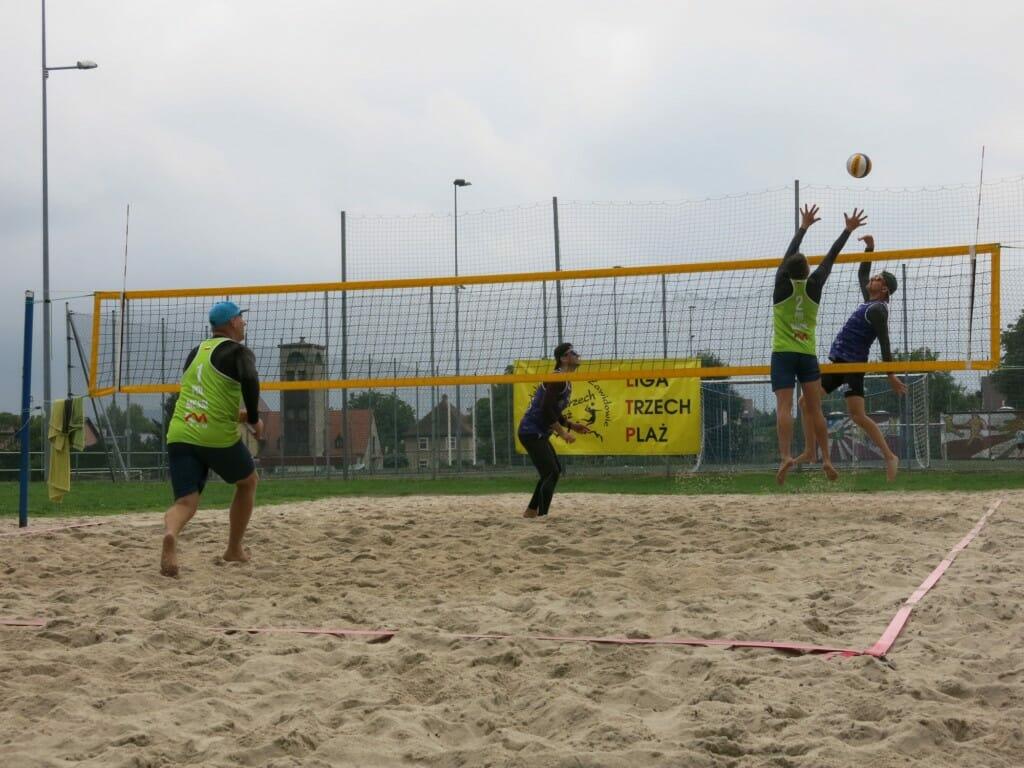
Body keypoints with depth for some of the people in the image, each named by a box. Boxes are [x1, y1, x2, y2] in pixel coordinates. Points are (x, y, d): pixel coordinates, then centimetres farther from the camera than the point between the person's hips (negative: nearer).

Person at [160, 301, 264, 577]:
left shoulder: (196, 352, 21)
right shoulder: (239, 352, -1)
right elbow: (249, 380, -23)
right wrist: (254, 418, -10)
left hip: (179, 436, 5)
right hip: (218, 438, -5)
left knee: (186, 502, 0)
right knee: (247, 482, 23)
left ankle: (170, 533, -36)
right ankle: (234, 549, 29)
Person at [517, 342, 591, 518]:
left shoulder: (567, 383, 15)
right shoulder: (557, 379, -16)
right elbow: (546, 410, -25)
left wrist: (573, 426, 12)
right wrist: (563, 433, -19)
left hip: (538, 434, 11)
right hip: (532, 432, -11)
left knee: (554, 470, 18)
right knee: (551, 473, -14)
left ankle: (531, 511, 23)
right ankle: (542, 515, -14)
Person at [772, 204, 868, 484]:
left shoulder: (783, 283, -1)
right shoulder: (814, 285, 1)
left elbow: (790, 254, 14)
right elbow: (830, 257, 11)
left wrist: (804, 227, 26)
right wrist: (848, 230, 21)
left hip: (782, 353, -2)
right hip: (808, 354, 2)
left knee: (784, 407, -12)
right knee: (815, 409, 5)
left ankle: (786, 456, -27)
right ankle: (826, 458, 2)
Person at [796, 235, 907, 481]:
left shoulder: (878, 309, -11)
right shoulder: (870, 303, 16)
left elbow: (885, 343, -17)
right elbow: (862, 274, 32)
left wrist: (891, 375, -21)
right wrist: (870, 248, 22)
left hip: (853, 364, -10)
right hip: (839, 362, 10)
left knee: (857, 415, -20)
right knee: (806, 401, 10)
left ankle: (889, 456, -17)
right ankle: (810, 451, 15)